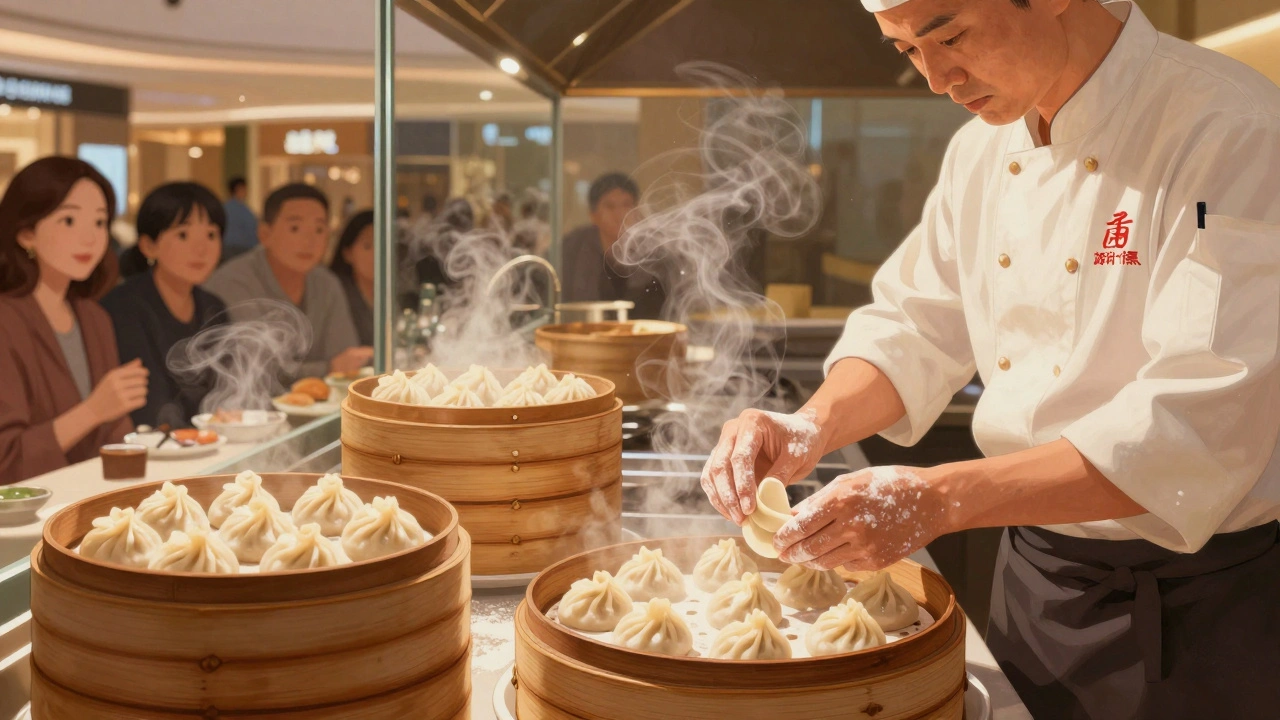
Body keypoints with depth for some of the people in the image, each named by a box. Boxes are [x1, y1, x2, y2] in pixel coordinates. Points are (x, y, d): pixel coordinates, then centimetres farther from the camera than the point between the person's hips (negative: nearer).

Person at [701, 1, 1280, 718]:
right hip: (1030, 571, 6)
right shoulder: (983, 150, 2)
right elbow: (918, 329, 6)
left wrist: (937, 499, -35)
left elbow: (1200, 425, -29)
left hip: (1196, 605, -6)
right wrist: (811, 429, -14)